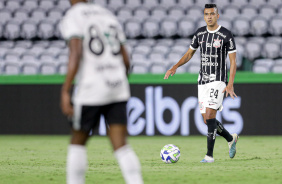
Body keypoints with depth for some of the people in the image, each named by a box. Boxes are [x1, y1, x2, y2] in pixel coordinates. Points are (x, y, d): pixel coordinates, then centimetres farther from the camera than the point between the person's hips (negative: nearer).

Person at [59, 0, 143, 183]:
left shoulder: (72, 17, -3)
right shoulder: (109, 15, 18)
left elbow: (76, 54, -17)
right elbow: (125, 60, 16)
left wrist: (65, 91, -18)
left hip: (90, 89, -5)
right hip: (118, 87, 5)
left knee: (78, 142, 12)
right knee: (121, 146, 0)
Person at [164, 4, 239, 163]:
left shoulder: (226, 35, -8)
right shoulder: (200, 33, 7)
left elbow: (233, 62, -7)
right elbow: (189, 54, 19)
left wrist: (230, 84, -17)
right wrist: (175, 67, 3)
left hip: (218, 81, -6)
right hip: (202, 81, 6)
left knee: (210, 115, -18)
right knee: (207, 119, 7)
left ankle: (210, 155, -14)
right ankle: (231, 139, 32)